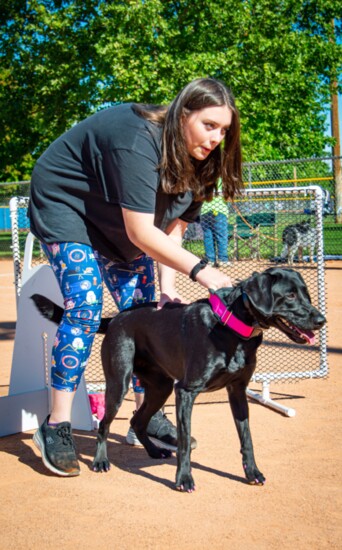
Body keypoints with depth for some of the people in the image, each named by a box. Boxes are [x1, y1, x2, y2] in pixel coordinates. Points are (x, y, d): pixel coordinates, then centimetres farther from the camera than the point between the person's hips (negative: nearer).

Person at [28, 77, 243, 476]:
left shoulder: (195, 160, -9)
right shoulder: (138, 142, -35)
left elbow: (172, 227, -7)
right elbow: (142, 234, -37)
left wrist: (167, 288, -17)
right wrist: (198, 270, -38)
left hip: (115, 224, 8)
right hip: (65, 205, -8)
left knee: (142, 310, 0)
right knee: (84, 307, -20)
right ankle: (55, 427, -12)